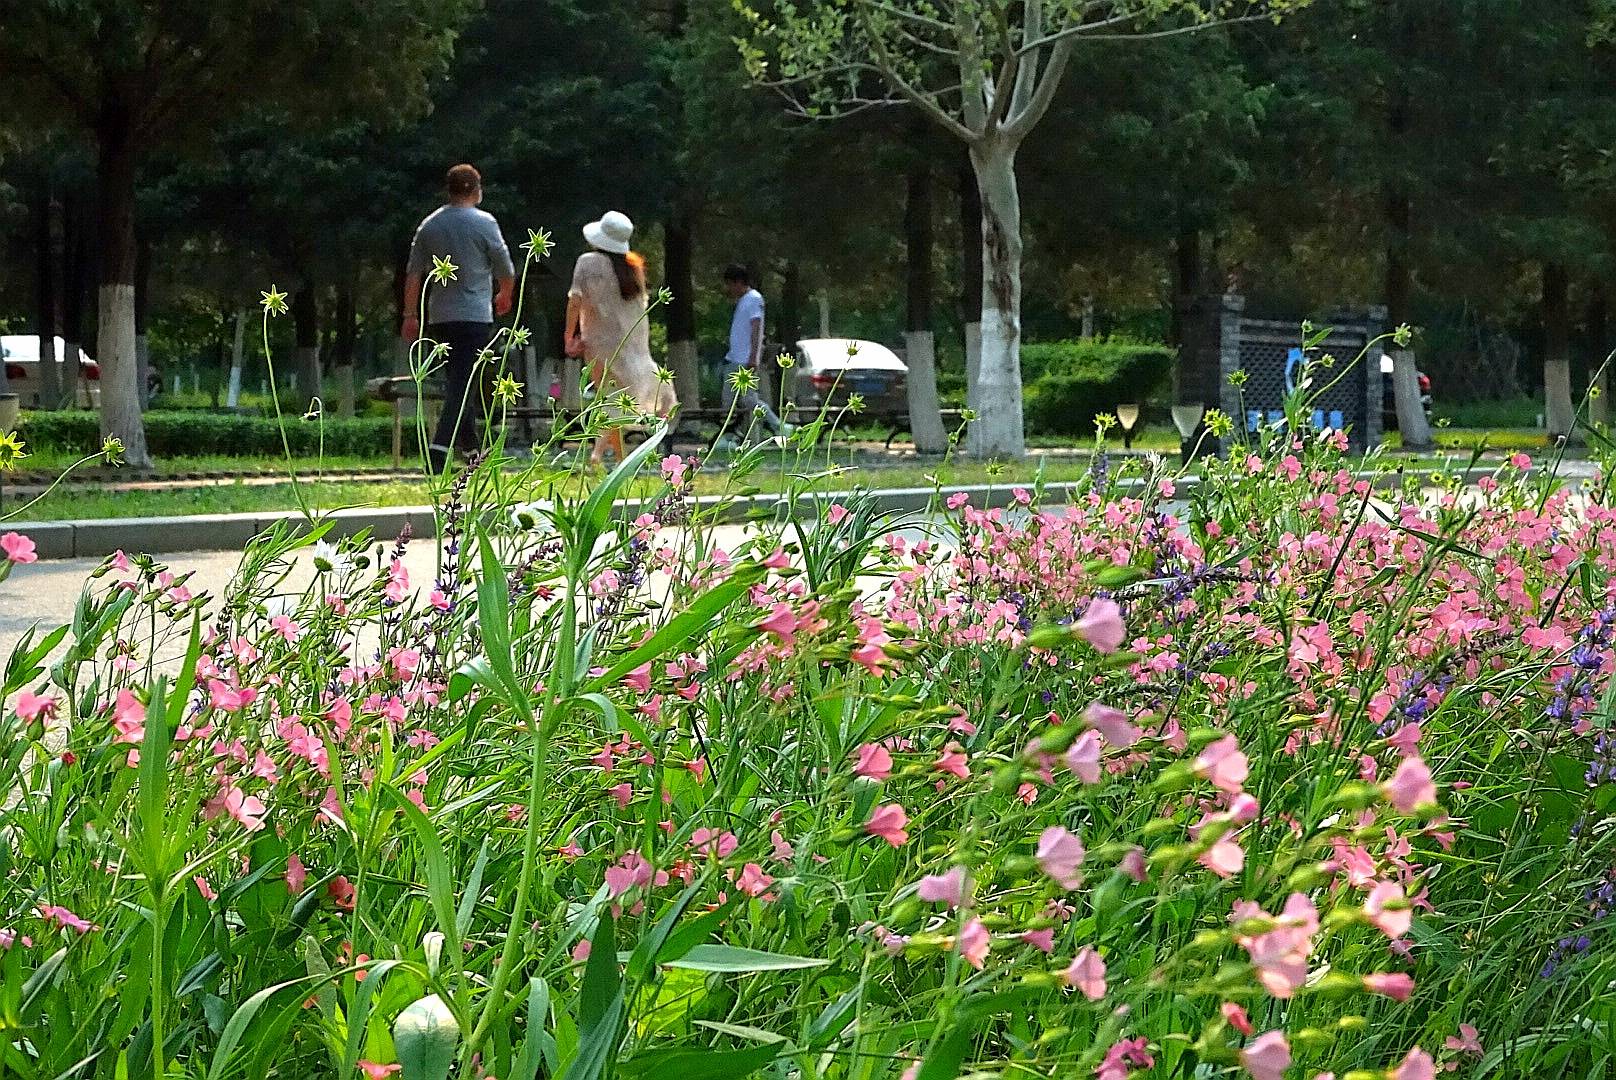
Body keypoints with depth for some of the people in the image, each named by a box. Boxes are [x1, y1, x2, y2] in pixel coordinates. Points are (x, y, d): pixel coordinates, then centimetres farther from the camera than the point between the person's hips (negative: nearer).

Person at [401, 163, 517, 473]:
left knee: (459, 380, 18)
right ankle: (438, 452, -20)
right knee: (461, 387, -8)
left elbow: (413, 274, 7)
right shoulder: (484, 224, -6)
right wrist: (505, 296, 22)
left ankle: (469, 443, 24)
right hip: (474, 316, -5)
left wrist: (410, 315, 12)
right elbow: (506, 271, 1)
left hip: (439, 319, 5)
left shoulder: (429, 225, 8)